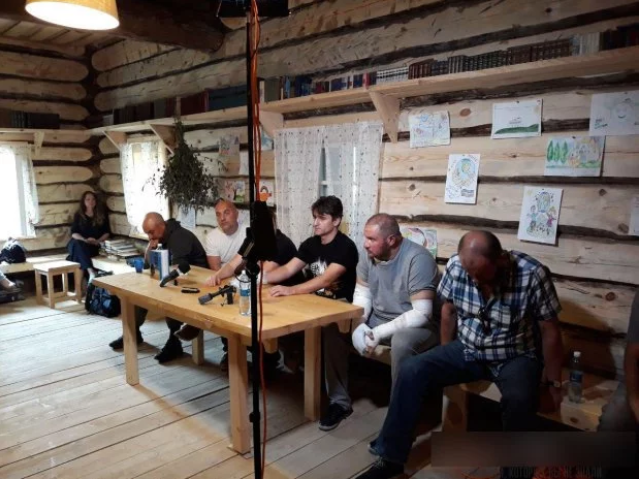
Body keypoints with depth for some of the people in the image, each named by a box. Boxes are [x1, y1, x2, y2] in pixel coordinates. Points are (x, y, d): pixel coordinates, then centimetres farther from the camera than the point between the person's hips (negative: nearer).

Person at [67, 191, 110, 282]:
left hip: (95, 245, 0)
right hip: (79, 243, 0)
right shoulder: (78, 215, 9)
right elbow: (74, 233, 0)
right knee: (78, 244, -37)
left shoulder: (102, 214, 10)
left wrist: (98, 241, -13)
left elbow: (107, 232, 5)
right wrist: (85, 240, -19)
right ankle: (91, 272, -54)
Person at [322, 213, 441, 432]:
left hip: (417, 325, -6)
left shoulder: (417, 259, -25)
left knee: (401, 341, -39)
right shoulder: (369, 254, -4)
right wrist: (359, 325, -15)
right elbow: (362, 294, 4)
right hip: (377, 319, 7)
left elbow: (422, 313, -29)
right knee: (333, 327, -10)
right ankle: (339, 401, 3)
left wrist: (379, 333, -28)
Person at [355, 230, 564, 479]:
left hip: (515, 356, -3)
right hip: (467, 350, 3)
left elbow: (550, 332, -12)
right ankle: (391, 458, -6)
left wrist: (553, 382, -5)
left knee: (519, 399, -35)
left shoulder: (533, 275, -23)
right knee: (411, 370, -17)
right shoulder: (456, 266, -15)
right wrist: (445, 360, 9)